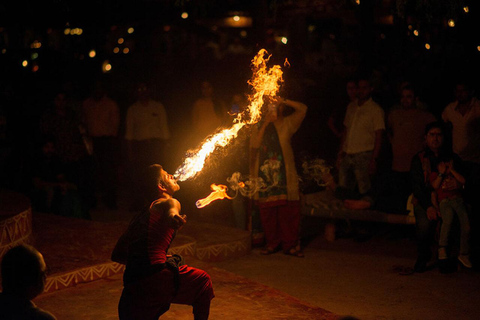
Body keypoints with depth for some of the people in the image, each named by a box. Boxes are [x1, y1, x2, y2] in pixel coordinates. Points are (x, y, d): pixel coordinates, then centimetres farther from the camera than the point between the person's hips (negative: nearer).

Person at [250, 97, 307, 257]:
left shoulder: (287, 124, 10)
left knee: (288, 211, -3)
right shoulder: (259, 127, 12)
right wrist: (265, 124, -6)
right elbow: (254, 145, -3)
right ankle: (272, 243, 15)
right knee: (267, 211, 3)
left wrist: (284, 101, -2)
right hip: (264, 173, 1)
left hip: (284, 174, -1)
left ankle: (290, 245, 5)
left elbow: (302, 109, -1)